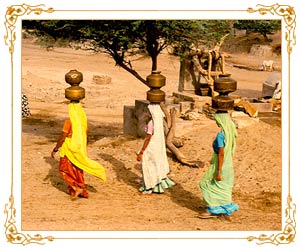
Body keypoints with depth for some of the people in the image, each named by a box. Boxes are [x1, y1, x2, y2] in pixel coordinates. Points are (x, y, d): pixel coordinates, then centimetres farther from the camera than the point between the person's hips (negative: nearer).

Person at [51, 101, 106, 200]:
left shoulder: (69, 121, -19)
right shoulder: (83, 120, 2)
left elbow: (62, 137, -17)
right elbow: (86, 135, 12)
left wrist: (55, 149, -8)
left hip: (70, 150, -7)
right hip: (80, 149, 7)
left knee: (64, 170, 7)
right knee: (77, 170, 17)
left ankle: (76, 188, -2)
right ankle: (82, 191, 22)